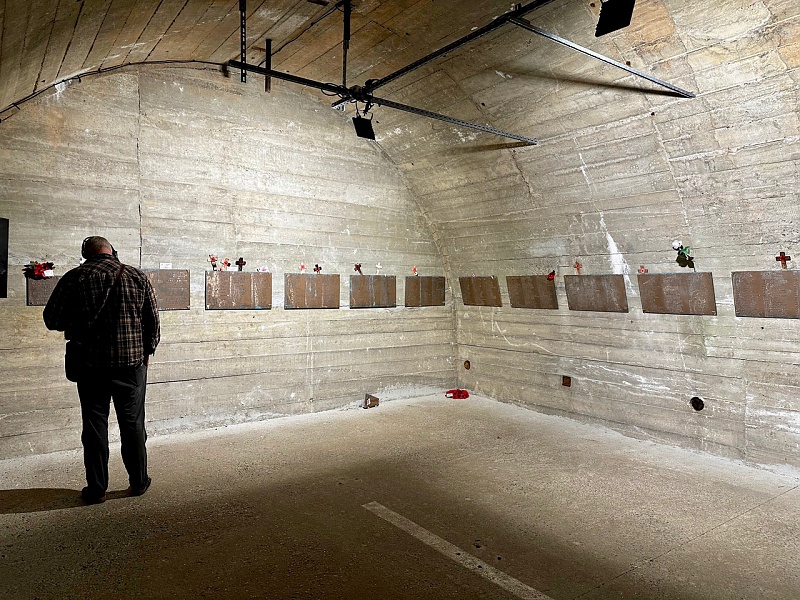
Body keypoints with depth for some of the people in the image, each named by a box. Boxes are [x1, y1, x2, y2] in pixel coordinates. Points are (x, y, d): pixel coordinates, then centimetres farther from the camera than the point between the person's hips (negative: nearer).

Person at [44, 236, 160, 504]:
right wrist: (147, 351, 13)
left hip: (91, 363, 0)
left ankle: (96, 488, 16)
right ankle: (138, 482, 21)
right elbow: (153, 321, 1)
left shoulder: (74, 277, -3)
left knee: (94, 425, 9)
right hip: (131, 362, 1)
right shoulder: (137, 277, -1)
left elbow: (51, 319, 0)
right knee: (132, 423, 11)